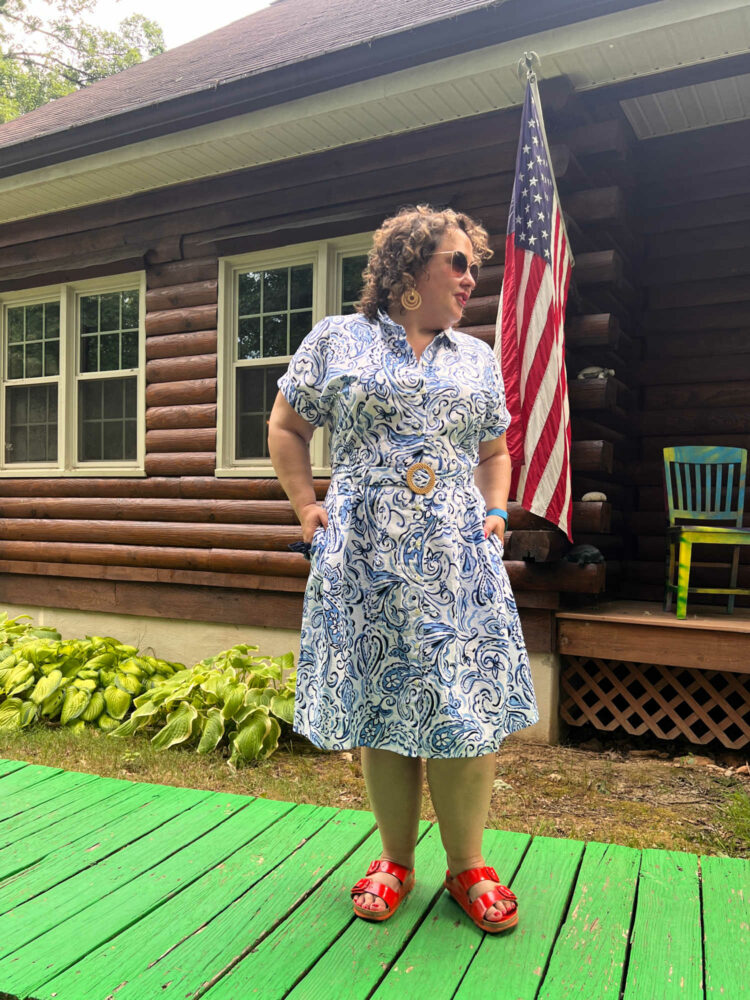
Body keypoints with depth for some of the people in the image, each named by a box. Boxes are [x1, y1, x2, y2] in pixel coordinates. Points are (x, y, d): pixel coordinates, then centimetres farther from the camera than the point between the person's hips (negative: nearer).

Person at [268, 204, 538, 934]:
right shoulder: (336, 340, 6)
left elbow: (495, 450, 23)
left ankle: (467, 865, 20)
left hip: (458, 558, 2)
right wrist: (307, 507, 1)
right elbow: (286, 428, 11)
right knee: (380, 701, 5)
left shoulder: (479, 357, 16)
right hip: (365, 558, -2)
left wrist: (497, 511, 7)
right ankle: (395, 859, 24)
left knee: (467, 704, 0)